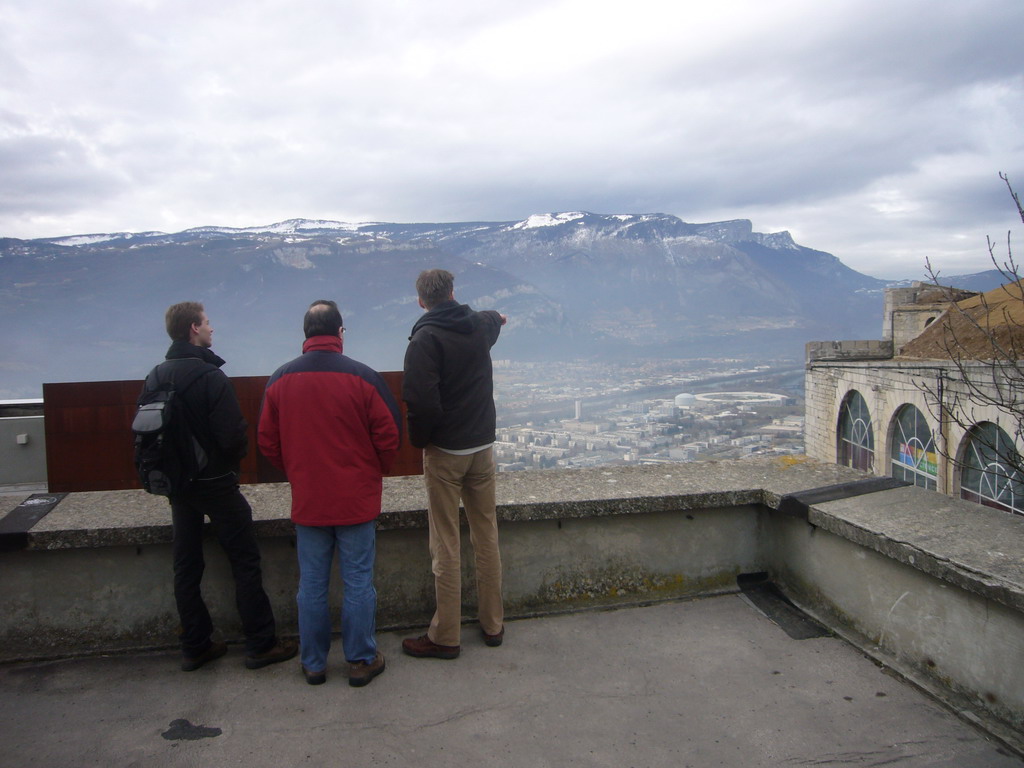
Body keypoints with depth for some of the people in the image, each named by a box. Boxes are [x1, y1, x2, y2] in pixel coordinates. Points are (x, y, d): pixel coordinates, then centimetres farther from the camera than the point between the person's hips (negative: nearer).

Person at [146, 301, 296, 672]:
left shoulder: (156, 377, 1)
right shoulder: (210, 376, -20)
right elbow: (233, 436, -23)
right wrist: (236, 456, -2)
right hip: (216, 483, -7)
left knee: (186, 566, 14)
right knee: (245, 562, 4)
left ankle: (195, 646, 23)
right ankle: (261, 644, 10)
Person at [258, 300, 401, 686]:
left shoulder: (280, 380, -2)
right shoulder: (363, 377, -12)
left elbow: (267, 441, 5)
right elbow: (389, 434, -8)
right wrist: (375, 471, 10)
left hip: (306, 500, 3)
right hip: (357, 499, -2)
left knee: (311, 585, 13)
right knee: (358, 583, 9)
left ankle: (313, 664, 24)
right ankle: (361, 661, 19)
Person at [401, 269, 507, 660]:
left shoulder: (425, 339, -16)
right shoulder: (479, 326, 4)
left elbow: (422, 402, -25)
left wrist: (419, 438, -5)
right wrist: (497, 317, 54)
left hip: (445, 452, -6)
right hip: (483, 447, 6)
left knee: (446, 546, 2)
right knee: (486, 536, 15)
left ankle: (445, 637, 13)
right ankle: (492, 624, 27)